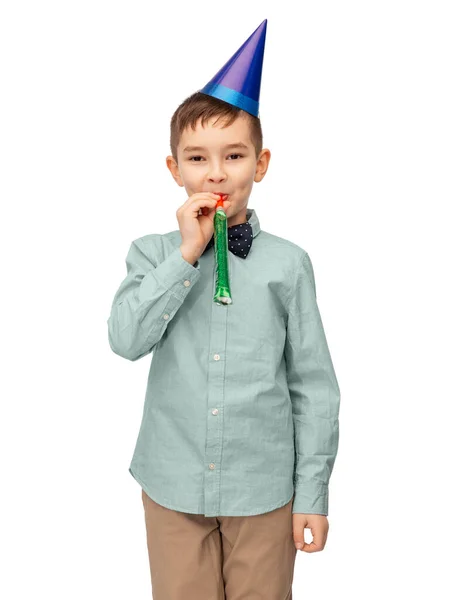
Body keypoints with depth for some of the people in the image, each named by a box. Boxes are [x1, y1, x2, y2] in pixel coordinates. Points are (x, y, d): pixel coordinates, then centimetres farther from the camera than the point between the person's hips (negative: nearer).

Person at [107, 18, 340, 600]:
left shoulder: (287, 263, -4)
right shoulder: (153, 254, -1)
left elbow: (313, 384, -1)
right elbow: (126, 339, -16)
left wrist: (313, 493, -1)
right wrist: (186, 254, -18)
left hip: (264, 489, 0)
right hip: (174, 487, 1)